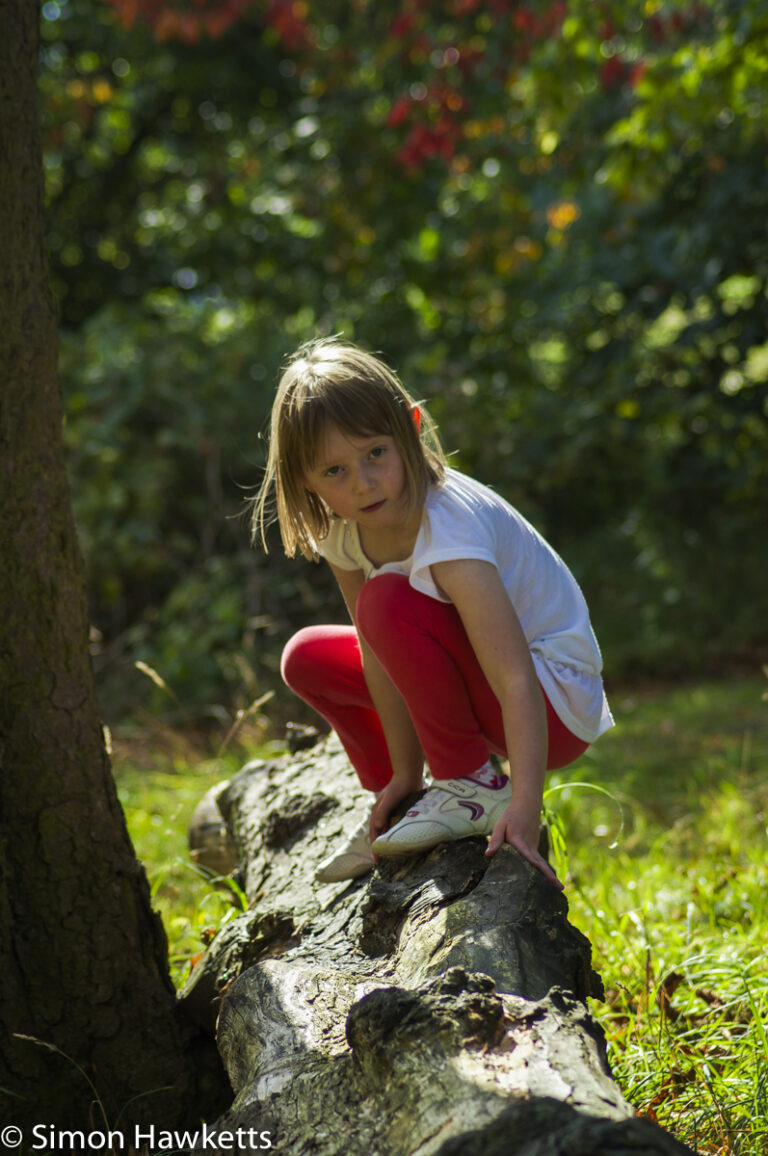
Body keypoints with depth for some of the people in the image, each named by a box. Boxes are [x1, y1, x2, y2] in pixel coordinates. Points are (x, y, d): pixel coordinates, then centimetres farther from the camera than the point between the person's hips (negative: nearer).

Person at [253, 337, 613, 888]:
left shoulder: (447, 524, -31)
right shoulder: (341, 533, -8)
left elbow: (516, 682, -36)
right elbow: (379, 654, -4)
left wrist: (524, 809, -44)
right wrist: (404, 773, -8)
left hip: (555, 705, -8)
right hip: (478, 677, 8)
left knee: (388, 603, -29)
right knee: (308, 658, 4)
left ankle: (474, 786, -16)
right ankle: (397, 805, 16)